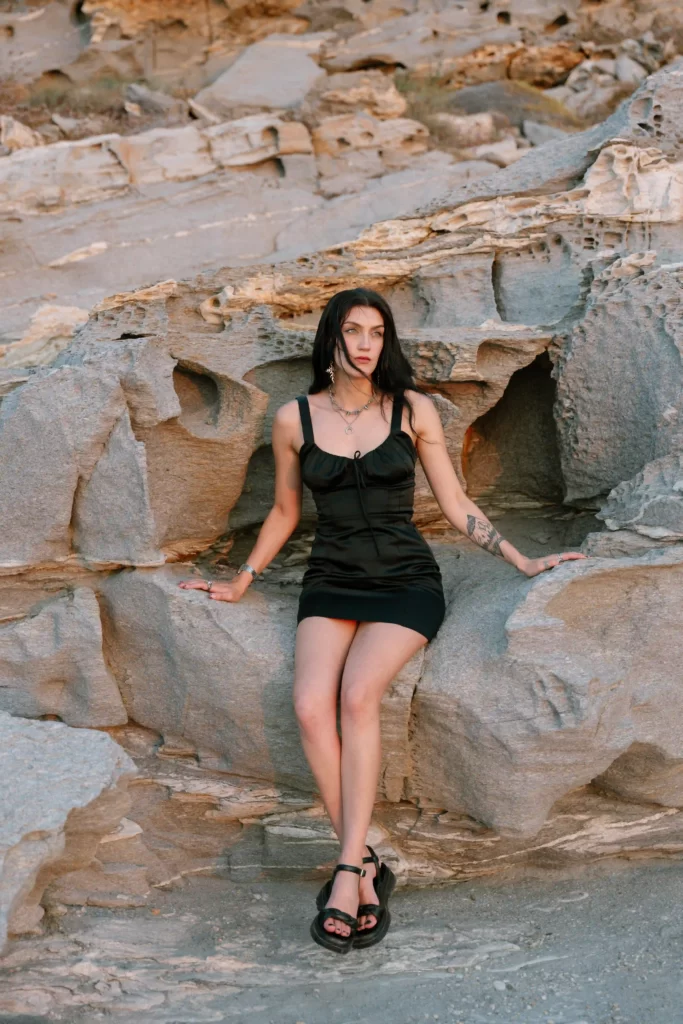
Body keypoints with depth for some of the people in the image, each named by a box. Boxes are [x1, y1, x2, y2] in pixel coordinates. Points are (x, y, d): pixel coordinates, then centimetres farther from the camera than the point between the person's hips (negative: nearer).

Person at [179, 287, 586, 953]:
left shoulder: (412, 409, 3)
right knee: (310, 706, -25)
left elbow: (456, 507, 9)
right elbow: (284, 512, 19)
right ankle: (366, 868, -15)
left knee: (357, 693, -28)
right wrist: (239, 582, 20)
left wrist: (523, 563, 5)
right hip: (331, 580, 2)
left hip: (405, 580, -1)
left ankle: (348, 874, -22)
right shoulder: (294, 418, 6)